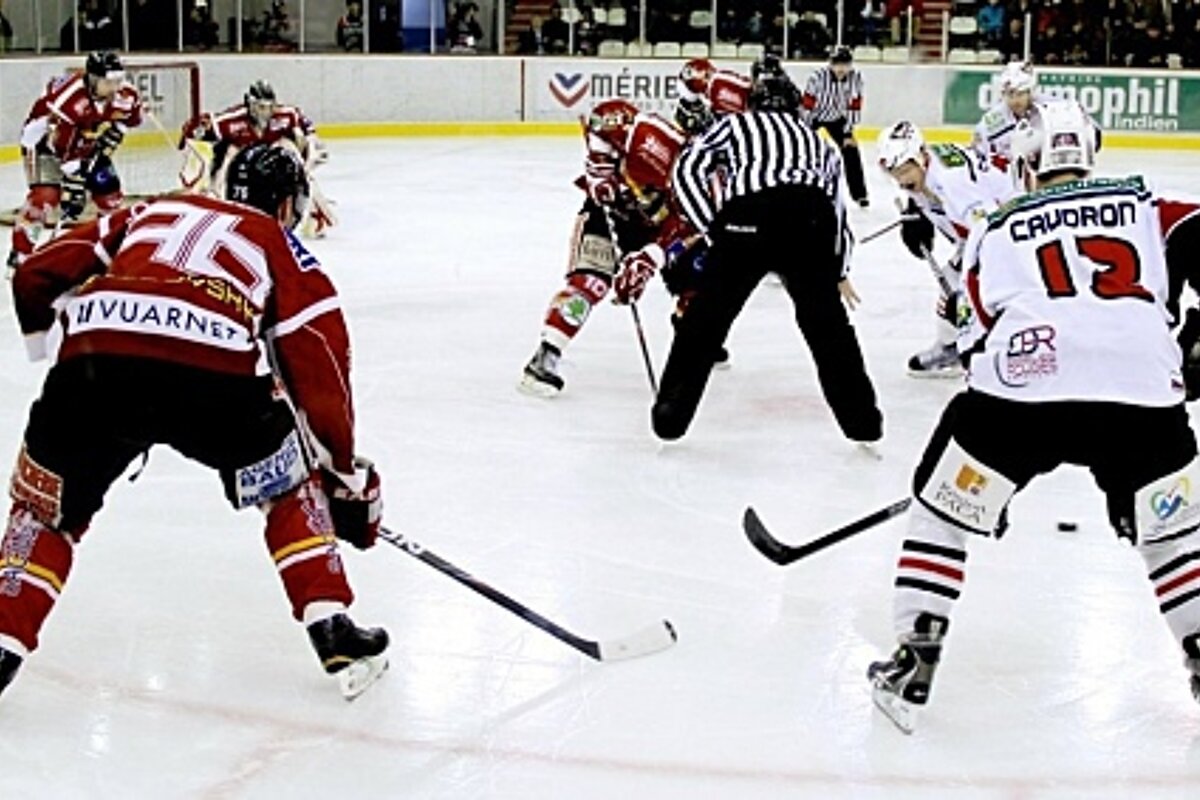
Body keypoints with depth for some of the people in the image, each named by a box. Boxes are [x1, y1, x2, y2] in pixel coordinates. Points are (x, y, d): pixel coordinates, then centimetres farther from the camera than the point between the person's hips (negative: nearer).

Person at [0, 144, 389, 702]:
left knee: (46, 506, 25)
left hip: (93, 366, 2)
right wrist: (345, 469, 23)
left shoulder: (150, 212, 34)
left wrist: (58, 355, 38)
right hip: (212, 372, -2)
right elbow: (318, 361, 17)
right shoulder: (280, 247, 26)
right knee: (291, 488, 24)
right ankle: (333, 633, 19)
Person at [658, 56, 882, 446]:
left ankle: (672, 412, 16)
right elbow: (837, 210, 34)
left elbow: (687, 171, 12)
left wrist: (714, 229, 11)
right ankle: (861, 417, 22)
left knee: (705, 317, 13)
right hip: (811, 220, 2)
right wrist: (838, 272, 45)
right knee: (827, 320, 19)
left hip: (747, 219, -2)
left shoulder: (734, 125, 28)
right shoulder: (820, 143, 36)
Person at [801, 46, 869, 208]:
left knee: (851, 151, -3)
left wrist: (848, 133, -10)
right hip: (813, 116, -3)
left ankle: (859, 193, 9)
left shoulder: (856, 77, -21)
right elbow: (807, 104, -25)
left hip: (836, 118, 3)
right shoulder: (818, 76, -33)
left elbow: (855, 105, -11)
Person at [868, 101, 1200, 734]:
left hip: (1025, 385, -1)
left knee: (943, 513, 17)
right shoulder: (1144, 207, 24)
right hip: (1143, 392, 1)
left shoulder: (995, 234, 24)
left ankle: (913, 669, 15)